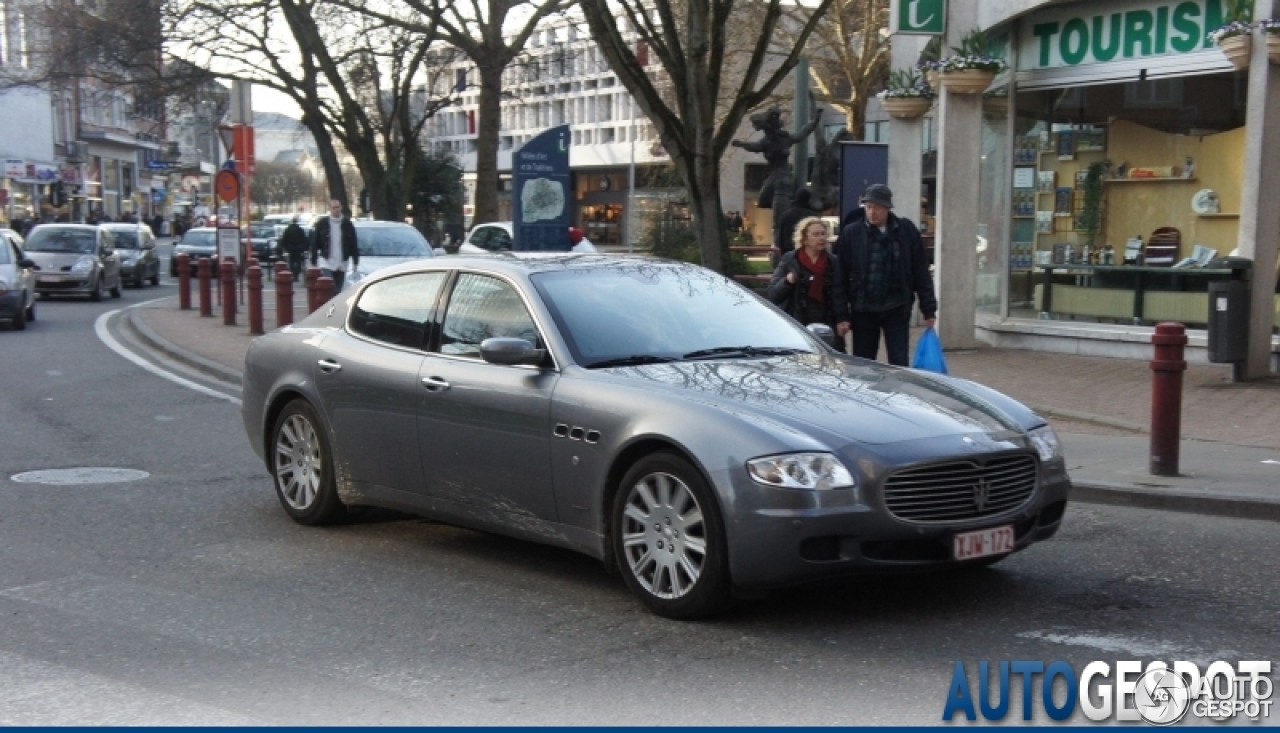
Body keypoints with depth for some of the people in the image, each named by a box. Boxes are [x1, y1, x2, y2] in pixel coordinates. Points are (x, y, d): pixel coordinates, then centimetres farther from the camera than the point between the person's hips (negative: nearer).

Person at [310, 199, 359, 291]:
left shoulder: (347, 224, 5)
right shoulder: (322, 223, 1)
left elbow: (353, 245, 7)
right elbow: (314, 244, 3)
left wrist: (355, 262, 2)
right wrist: (313, 262, 0)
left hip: (341, 264, 2)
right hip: (326, 263, -2)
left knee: (338, 291, 8)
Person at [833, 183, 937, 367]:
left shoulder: (905, 230, -1)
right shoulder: (851, 233, -5)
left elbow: (920, 272, 3)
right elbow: (841, 274, -4)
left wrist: (928, 309, 1)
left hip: (897, 309, 0)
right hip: (863, 310, 0)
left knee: (899, 363, 0)